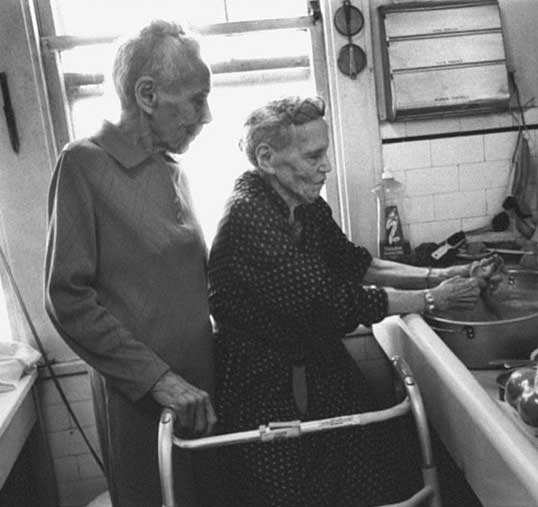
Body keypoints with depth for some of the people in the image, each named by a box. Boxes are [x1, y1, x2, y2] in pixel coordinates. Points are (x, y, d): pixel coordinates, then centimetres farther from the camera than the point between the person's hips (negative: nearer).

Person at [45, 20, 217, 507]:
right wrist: (156, 376, -18)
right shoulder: (84, 164, -12)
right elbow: (68, 299, -16)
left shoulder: (170, 168, 10)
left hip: (199, 384, 6)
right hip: (138, 394, -6)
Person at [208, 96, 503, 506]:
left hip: (322, 364, 7)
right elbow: (332, 303, -26)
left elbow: (353, 263, 10)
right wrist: (434, 299, -16)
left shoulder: (306, 205, -1)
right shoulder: (249, 216, -26)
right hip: (268, 390, -7)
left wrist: (436, 275, -3)